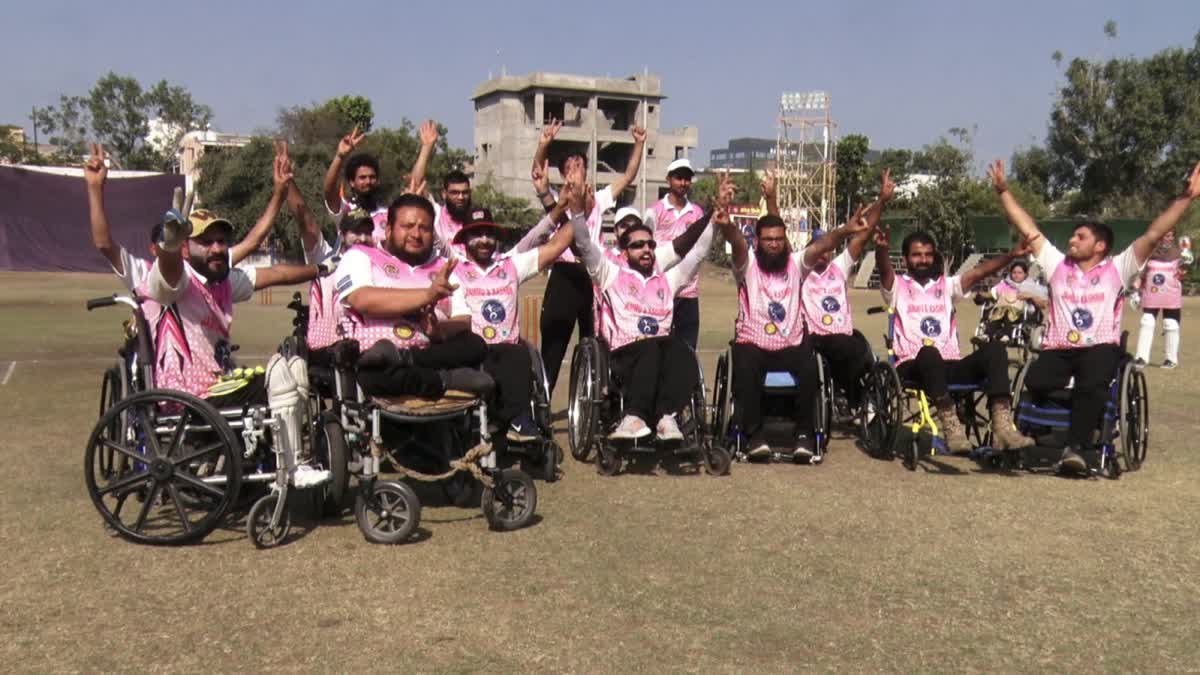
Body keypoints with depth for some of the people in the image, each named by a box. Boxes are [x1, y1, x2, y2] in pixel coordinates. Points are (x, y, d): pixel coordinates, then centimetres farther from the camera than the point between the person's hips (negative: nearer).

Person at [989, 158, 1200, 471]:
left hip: (1100, 348, -2)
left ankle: (1074, 448, -25)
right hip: (1058, 349, 3)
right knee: (1036, 382, -27)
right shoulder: (1057, 264, 16)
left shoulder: (1117, 268, 9)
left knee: (1091, 386, -34)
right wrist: (1003, 191, 16)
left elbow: (1154, 234, 2)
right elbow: (1027, 227, 17)